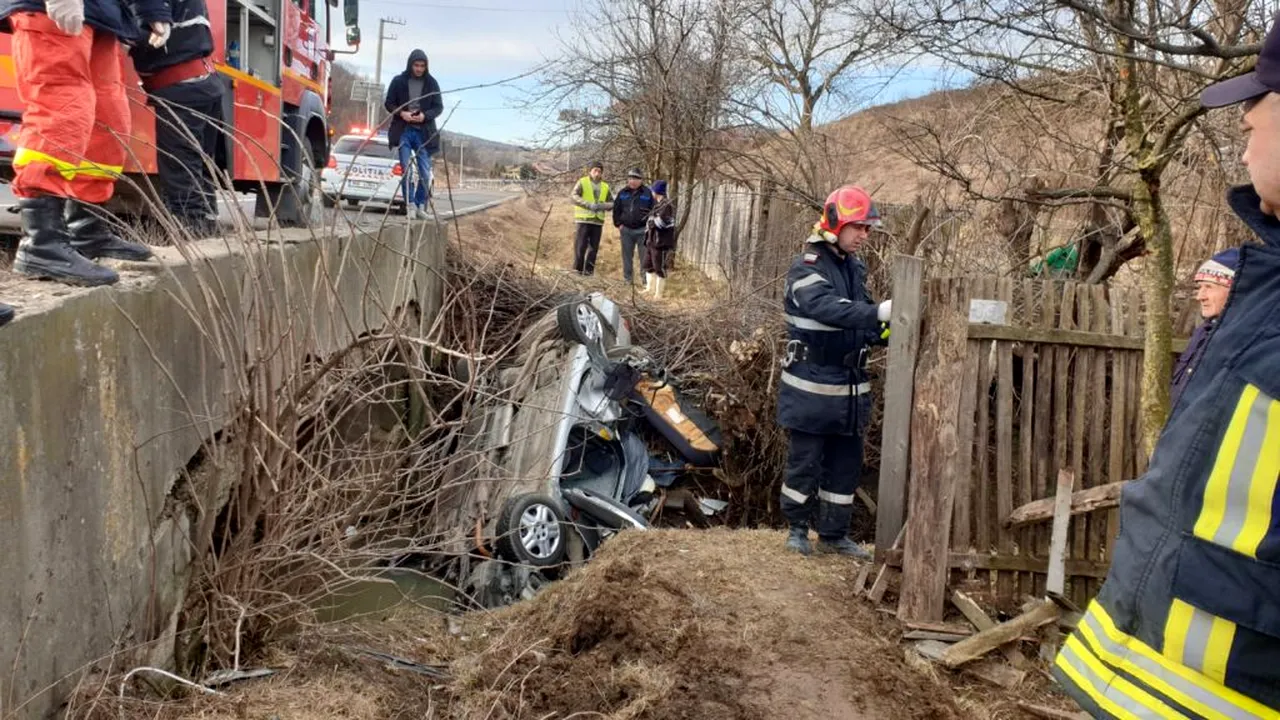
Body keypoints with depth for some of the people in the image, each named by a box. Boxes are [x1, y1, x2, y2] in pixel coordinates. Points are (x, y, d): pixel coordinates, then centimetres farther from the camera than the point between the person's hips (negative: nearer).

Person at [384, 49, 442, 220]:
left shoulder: (431, 83, 4)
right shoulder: (398, 81, 3)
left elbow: (439, 107, 5)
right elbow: (389, 103, 6)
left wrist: (425, 115, -14)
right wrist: (401, 113, -14)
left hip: (424, 132, 1)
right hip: (403, 130, -1)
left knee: (425, 172, -1)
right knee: (406, 169, -4)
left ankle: (420, 205, 11)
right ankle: (410, 205, 1)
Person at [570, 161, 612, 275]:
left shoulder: (605, 187, 14)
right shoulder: (582, 182, 3)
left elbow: (612, 204, 7)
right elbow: (573, 196, -11)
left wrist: (602, 206, -15)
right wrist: (588, 204, -23)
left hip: (597, 221, 4)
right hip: (582, 220, -4)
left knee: (593, 248, 5)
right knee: (580, 247, -5)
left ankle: (588, 272, 12)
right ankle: (577, 270, 2)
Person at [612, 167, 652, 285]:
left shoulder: (647, 193, -2)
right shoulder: (623, 193, 7)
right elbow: (616, 209, 13)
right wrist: (618, 224, 5)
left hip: (642, 230, -3)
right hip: (626, 229, 3)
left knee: (645, 256, -2)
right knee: (627, 255, 10)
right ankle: (627, 278, 18)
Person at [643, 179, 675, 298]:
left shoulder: (667, 205, -14)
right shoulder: (658, 204, 17)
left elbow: (663, 222, -24)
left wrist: (652, 221, -9)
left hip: (661, 242, -10)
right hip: (651, 240, 10)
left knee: (659, 268, -4)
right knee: (648, 265, 18)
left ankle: (659, 293, 2)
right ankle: (650, 288, 29)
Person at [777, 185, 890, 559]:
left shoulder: (856, 267, 10)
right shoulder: (806, 268, -14)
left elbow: (860, 322, 12)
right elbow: (829, 309, -32)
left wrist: (883, 333, -8)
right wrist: (878, 312, -42)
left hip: (850, 387, 7)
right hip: (812, 386, -7)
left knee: (846, 463, 12)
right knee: (806, 461, 3)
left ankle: (834, 534, 25)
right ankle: (798, 528, 22)